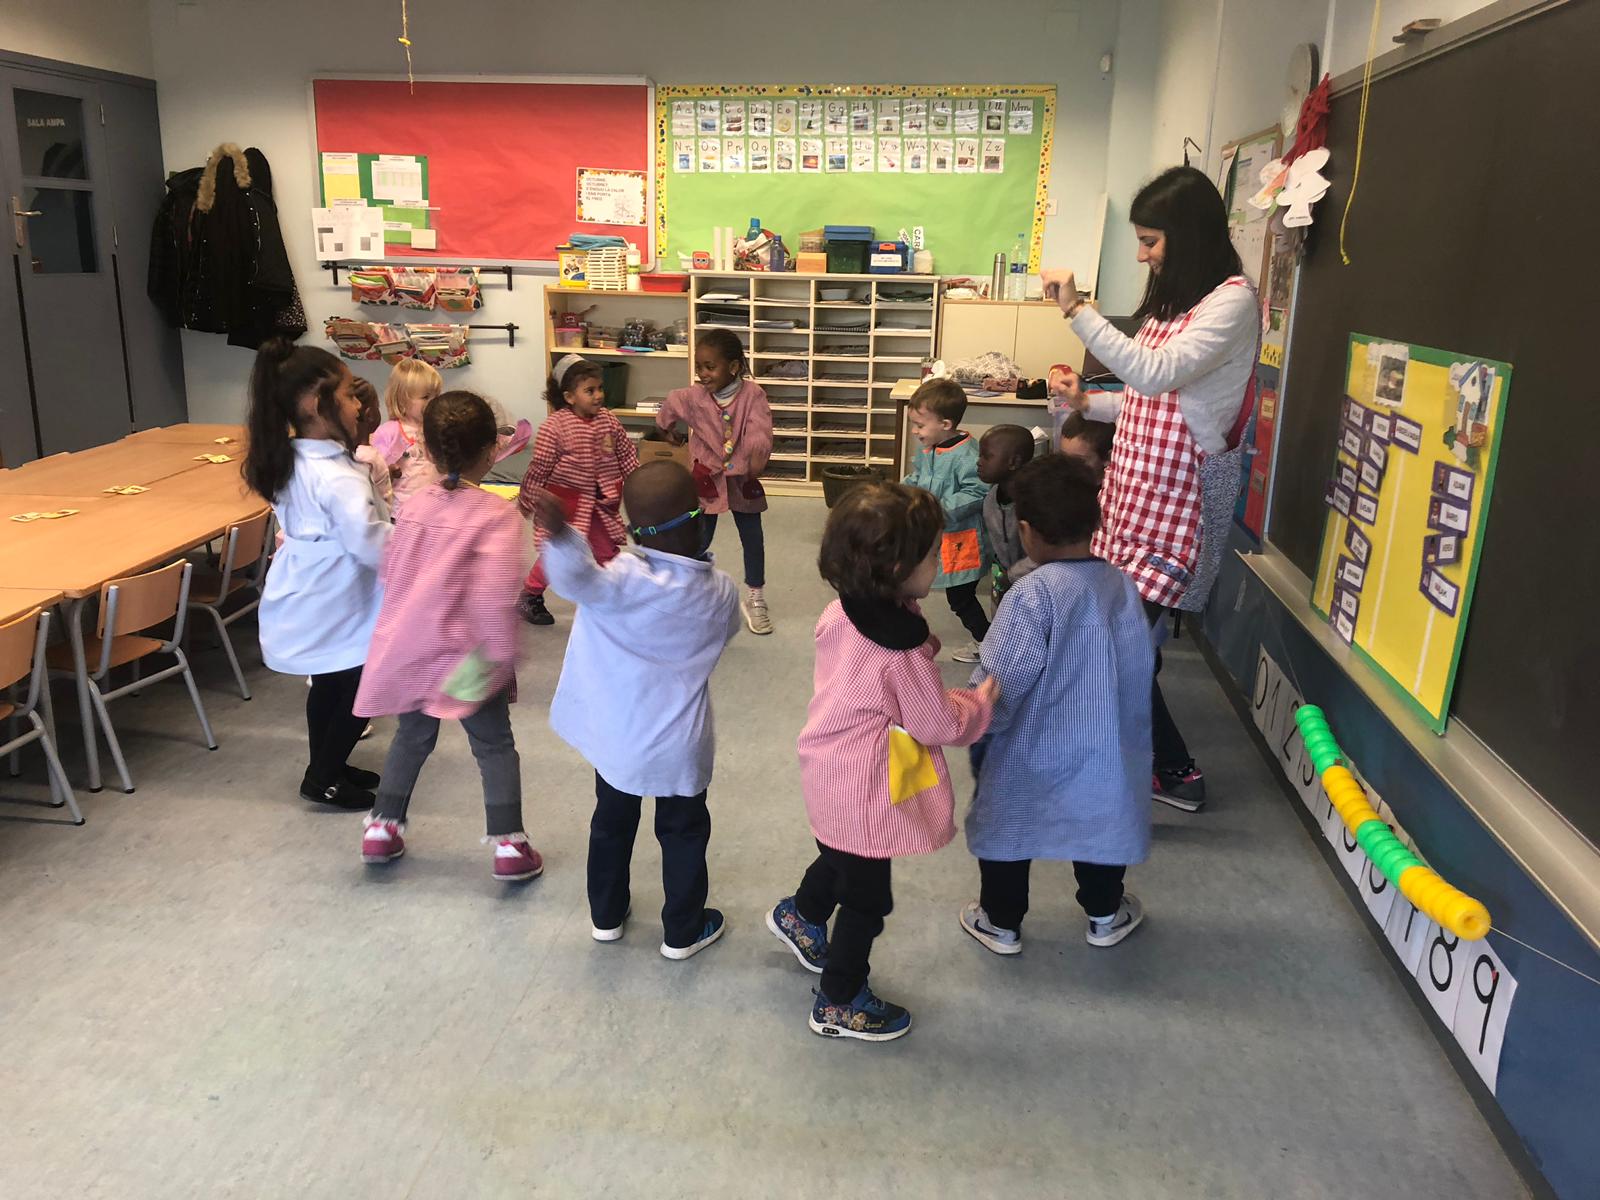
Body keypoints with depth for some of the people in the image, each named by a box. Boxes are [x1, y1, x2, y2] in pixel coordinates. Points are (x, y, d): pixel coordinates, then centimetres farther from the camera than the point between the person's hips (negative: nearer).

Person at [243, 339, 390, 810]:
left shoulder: (289, 460, 2)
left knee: (328, 685, 23)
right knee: (361, 691, 8)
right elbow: (375, 547, -30)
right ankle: (322, 780, 20)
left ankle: (326, 766, 39)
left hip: (310, 602, 9)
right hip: (337, 609, -9)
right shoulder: (337, 478, -28)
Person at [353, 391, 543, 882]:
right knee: (495, 746, 8)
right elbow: (495, 594, -25)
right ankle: (509, 846, 8)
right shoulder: (497, 514, -15)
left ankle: (382, 829, 31)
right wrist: (501, 655, -18)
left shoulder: (415, 505, 4)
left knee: (411, 736, 24)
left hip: (405, 648, 5)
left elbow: (391, 574, 12)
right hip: (462, 654, -5)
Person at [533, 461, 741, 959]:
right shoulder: (721, 591, -12)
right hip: (680, 747, 0)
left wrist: (560, 533, -61)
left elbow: (576, 577, -45)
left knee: (611, 825, 23)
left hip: (616, 738, 0)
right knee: (683, 834, 19)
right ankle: (683, 931, 31)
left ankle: (606, 915, 40)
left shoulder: (622, 580, -24)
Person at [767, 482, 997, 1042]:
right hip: (866, 790, -8)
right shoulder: (901, 650, -32)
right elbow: (939, 724, -19)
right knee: (866, 901, 13)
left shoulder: (840, 612, -8)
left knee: (839, 859, 34)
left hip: (830, 769, 8)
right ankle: (839, 1004, 32)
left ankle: (800, 915, 60)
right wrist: (981, 701, -2)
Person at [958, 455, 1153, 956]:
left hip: (1032, 751, -5)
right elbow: (1141, 669, 4)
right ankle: (1105, 915, 44)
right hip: (1105, 746, 5)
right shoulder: (1123, 586, -6)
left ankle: (1001, 922, 32)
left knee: (1007, 823, 17)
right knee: (1099, 814, 26)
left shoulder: (1034, 593, -24)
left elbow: (1000, 685, -24)